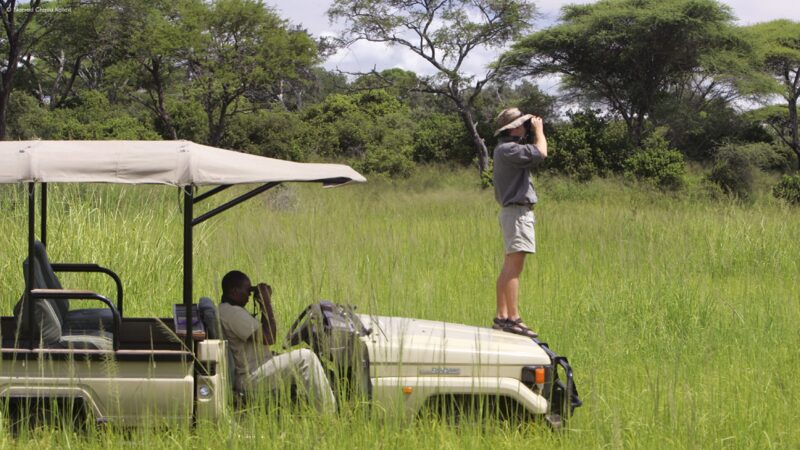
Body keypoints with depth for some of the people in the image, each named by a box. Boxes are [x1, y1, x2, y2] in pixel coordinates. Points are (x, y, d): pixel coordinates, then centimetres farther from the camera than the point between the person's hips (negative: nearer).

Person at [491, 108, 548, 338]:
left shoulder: (505, 149, 17)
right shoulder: (508, 149, -16)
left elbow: (531, 155, 29)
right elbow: (540, 153, -25)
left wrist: (534, 132, 17)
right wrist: (538, 130, -8)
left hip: (512, 211, 11)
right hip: (517, 212, -11)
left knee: (509, 267, 12)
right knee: (514, 266, -13)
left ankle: (502, 316, 15)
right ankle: (513, 319, -16)